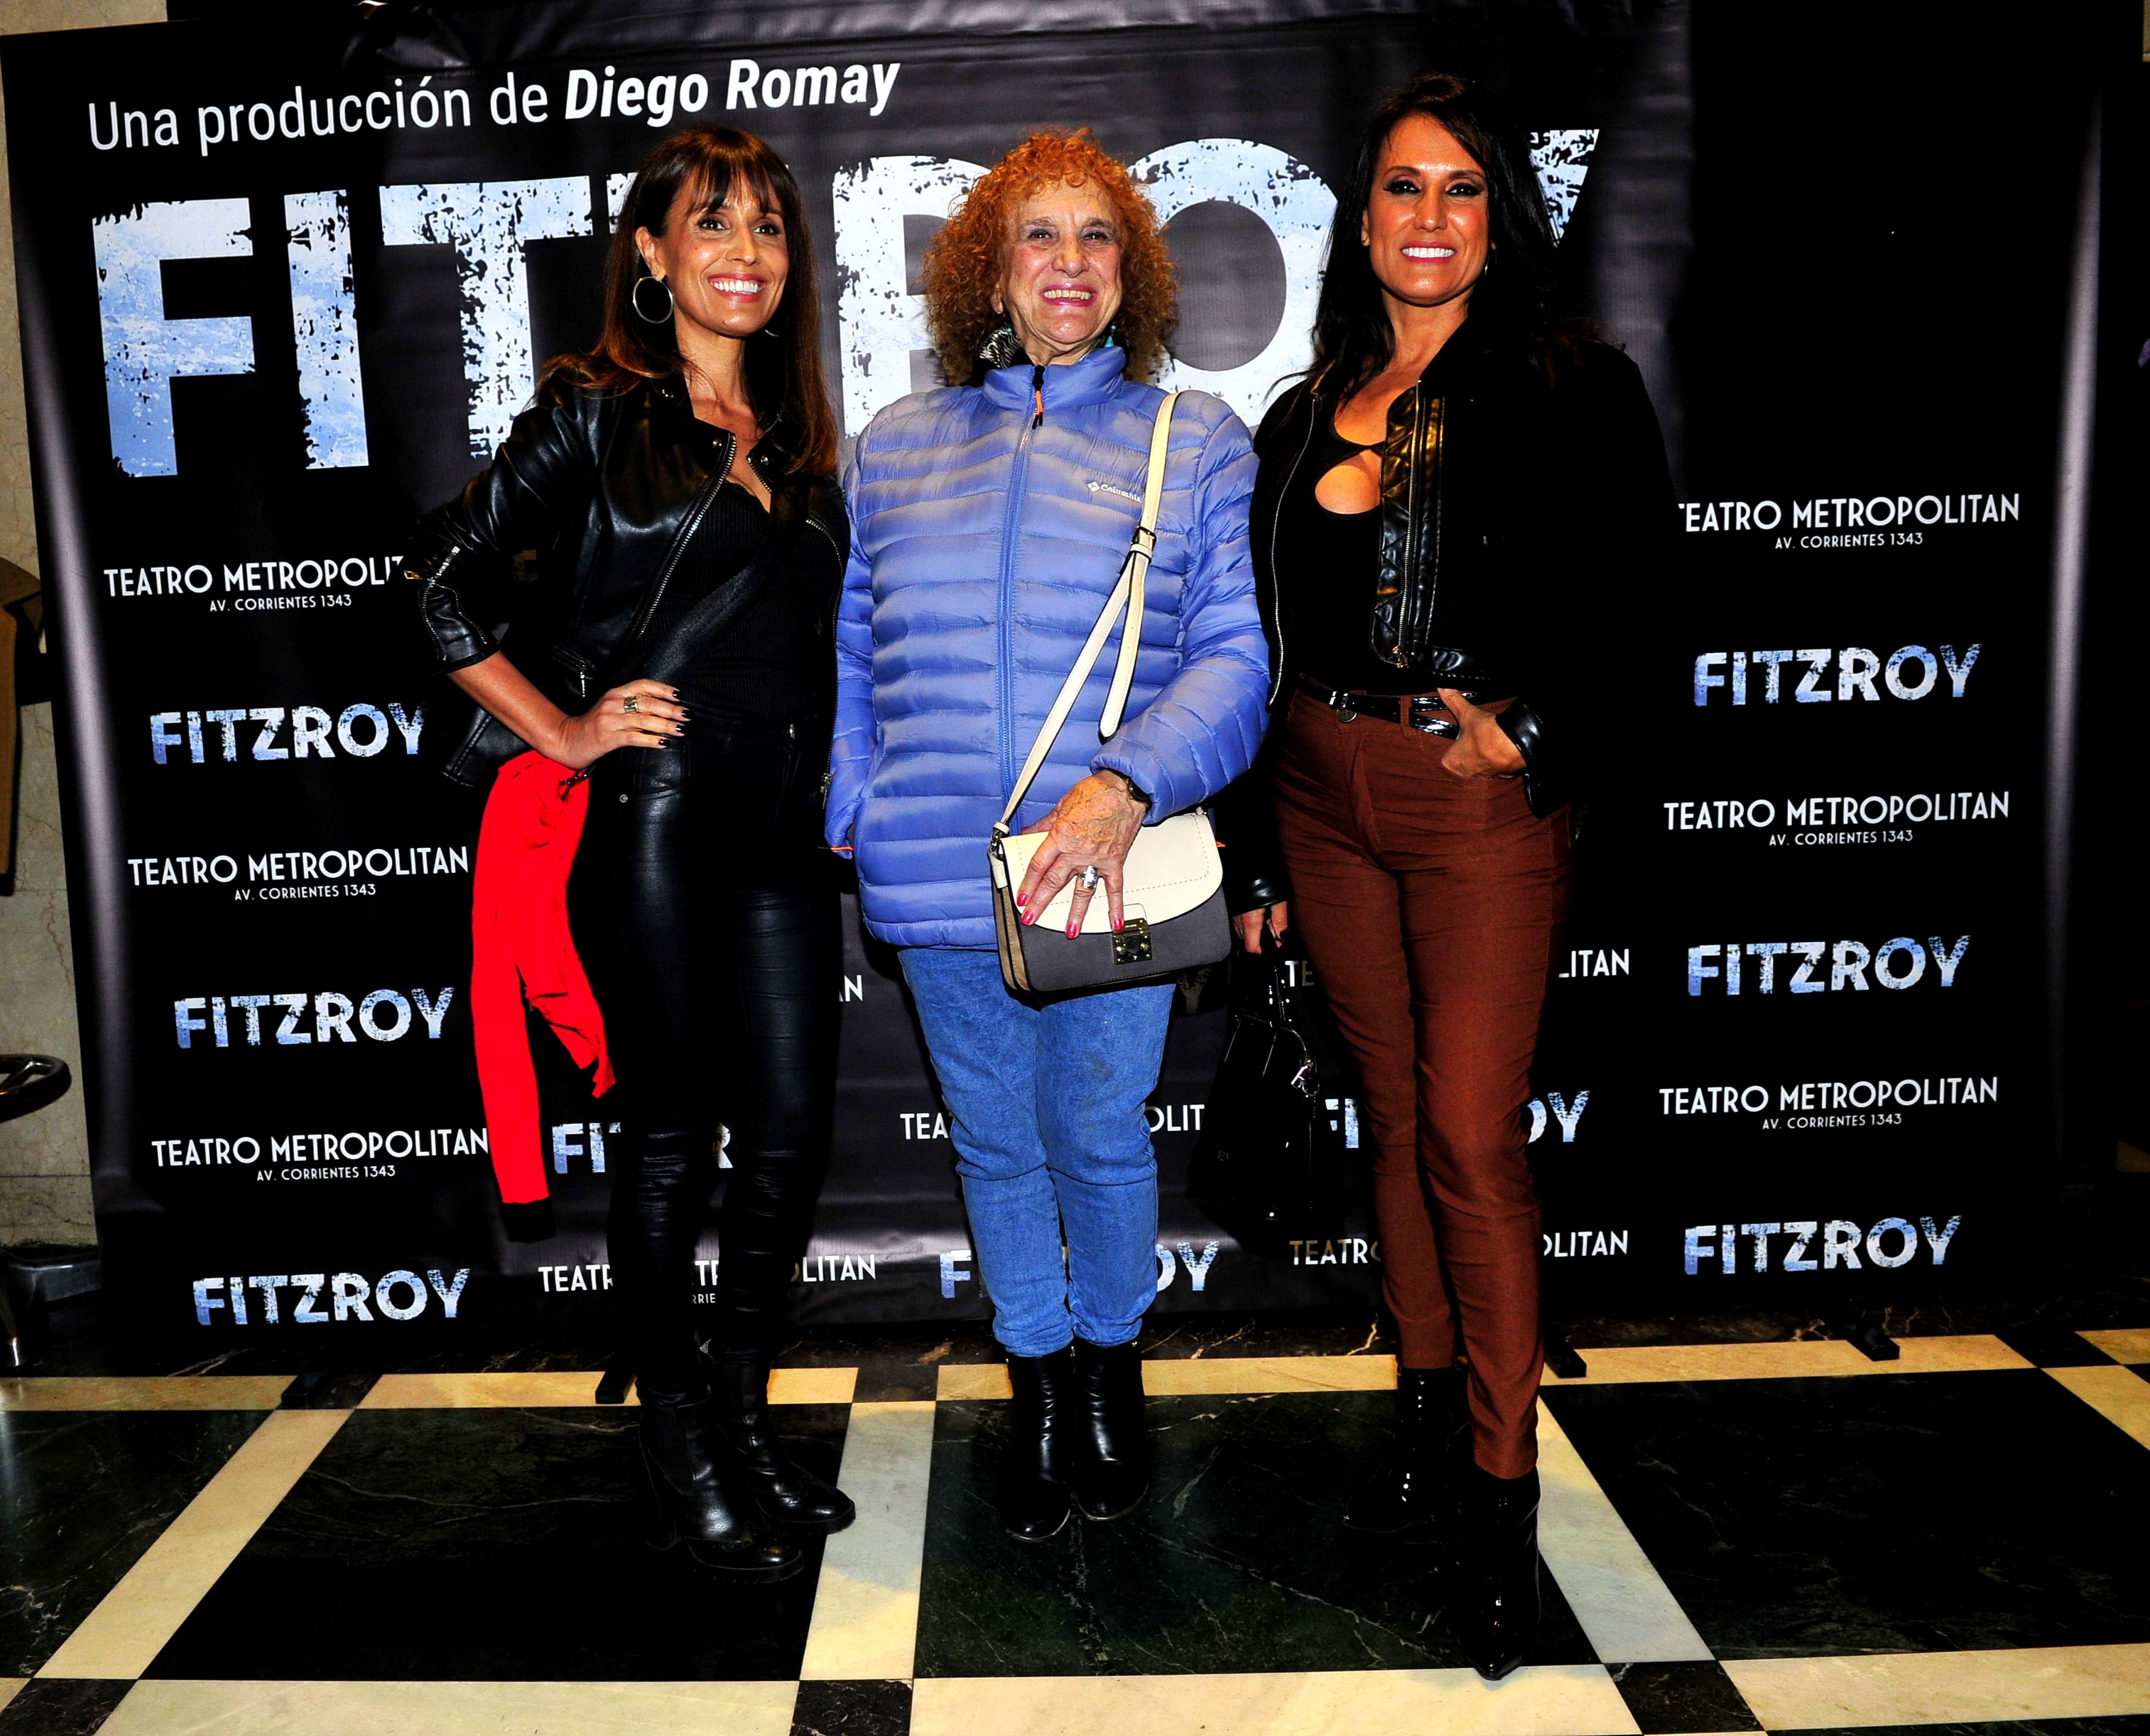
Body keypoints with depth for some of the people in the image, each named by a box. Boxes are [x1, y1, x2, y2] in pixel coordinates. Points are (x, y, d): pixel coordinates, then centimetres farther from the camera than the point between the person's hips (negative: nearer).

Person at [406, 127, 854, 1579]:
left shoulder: (800, 436, 16)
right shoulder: (598, 414, 0)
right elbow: (444, 585, -3)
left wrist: (827, 775, 13)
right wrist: (562, 732, -7)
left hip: (786, 826, 6)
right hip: (653, 818, -5)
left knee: (792, 1132, 7)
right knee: (674, 1140, 4)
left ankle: (747, 1419, 27)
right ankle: (684, 1457, 20)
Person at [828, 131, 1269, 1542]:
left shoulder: (1197, 442, 4)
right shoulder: (897, 444, 12)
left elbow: (1234, 656, -5)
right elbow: (853, 655, 16)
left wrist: (1122, 789, -21)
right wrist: (846, 814, 4)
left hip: (1110, 869, -2)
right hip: (936, 880, 3)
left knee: (1099, 1136, 10)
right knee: (995, 1141, 15)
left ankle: (1111, 1362, 38)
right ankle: (1038, 1380, 37)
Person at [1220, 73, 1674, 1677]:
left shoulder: (1573, 389, 1)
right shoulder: (1307, 414, 12)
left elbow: (1632, 598, -5)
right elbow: (1265, 643, 13)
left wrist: (1529, 727, -17)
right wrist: (1253, 851, 12)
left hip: (1483, 806, -4)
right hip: (1328, 799, 5)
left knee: (1473, 1139, -5)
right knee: (1397, 1120, 13)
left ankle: (1504, 1488, 10)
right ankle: (1430, 1418, 28)